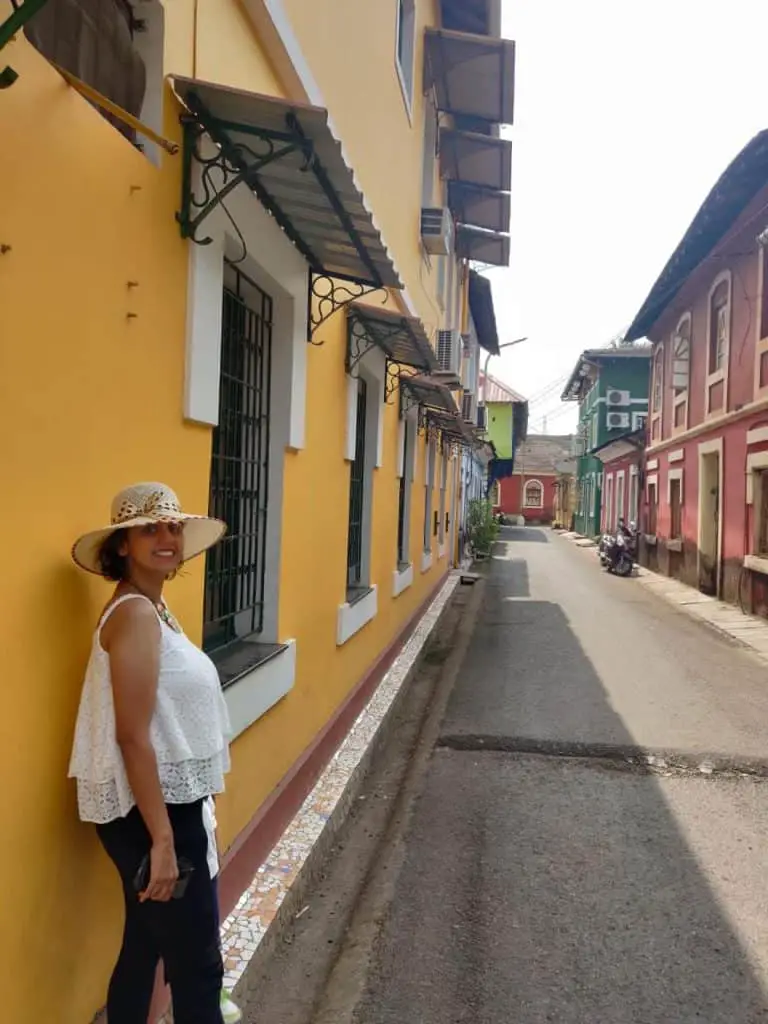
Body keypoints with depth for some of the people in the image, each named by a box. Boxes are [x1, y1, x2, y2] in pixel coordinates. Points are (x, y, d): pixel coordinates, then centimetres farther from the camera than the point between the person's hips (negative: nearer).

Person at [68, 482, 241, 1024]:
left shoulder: (154, 607, 9)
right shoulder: (135, 613, -20)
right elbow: (132, 737, -24)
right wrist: (163, 839, -23)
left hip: (165, 802, 9)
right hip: (153, 812, -9)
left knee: (145, 944, 22)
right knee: (197, 963, 5)